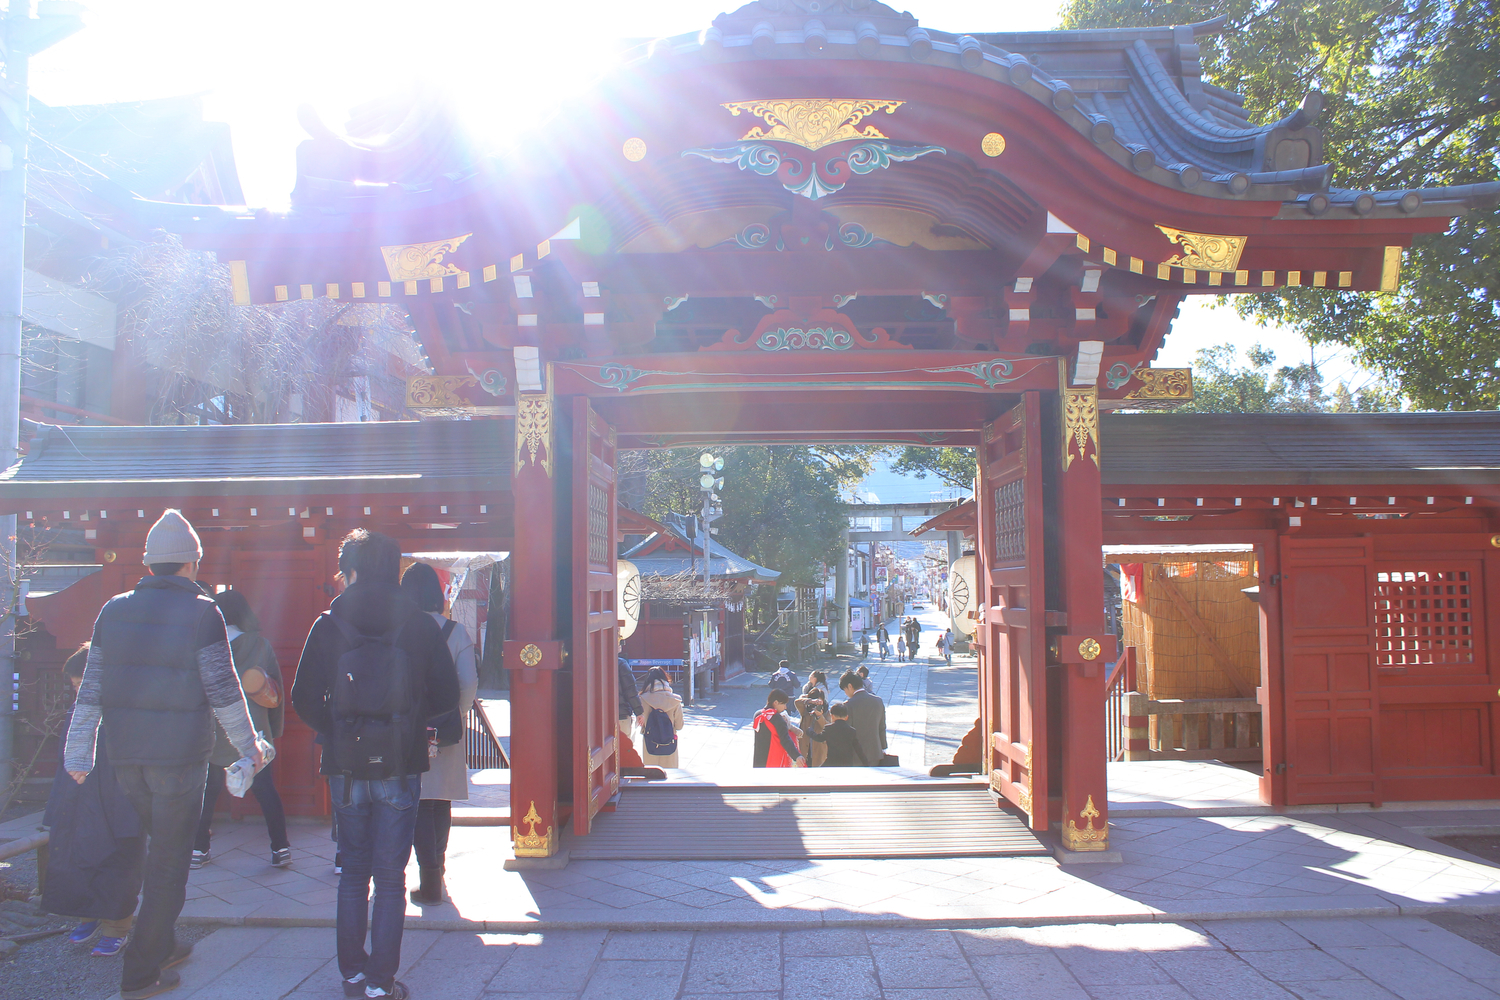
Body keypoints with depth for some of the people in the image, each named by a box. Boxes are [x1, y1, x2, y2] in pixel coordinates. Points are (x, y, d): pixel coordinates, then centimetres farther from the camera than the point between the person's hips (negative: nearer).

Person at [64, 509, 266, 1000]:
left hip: (125, 756, 5)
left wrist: (78, 754, 12)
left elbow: (90, 690, 6)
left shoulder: (114, 609, 4)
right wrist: (249, 746, 2)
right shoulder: (201, 613, -10)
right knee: (170, 860, 5)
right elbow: (222, 688, -9)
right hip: (179, 756, -5)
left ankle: (161, 946, 32)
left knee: (158, 848, 22)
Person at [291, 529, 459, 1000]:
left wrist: (336, 733, 13)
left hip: (346, 767, 1)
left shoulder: (328, 625, -2)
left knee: (353, 871, 17)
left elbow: (304, 700, -3)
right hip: (400, 766, -1)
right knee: (390, 877, 6)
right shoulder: (420, 625, -3)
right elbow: (446, 696, -2)